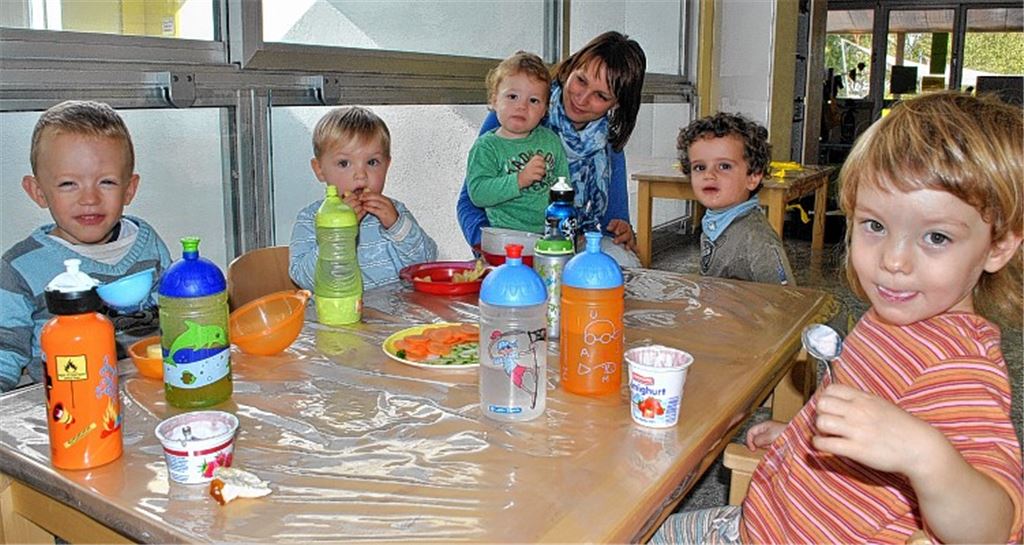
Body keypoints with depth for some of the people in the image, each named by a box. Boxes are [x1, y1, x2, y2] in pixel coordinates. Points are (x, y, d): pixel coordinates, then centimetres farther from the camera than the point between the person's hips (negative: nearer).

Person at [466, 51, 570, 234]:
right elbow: (477, 193, -13)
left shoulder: (551, 140, 12)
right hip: (508, 233, -4)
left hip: (552, 231, 4)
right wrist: (519, 180, -21)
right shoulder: (487, 146, -2)